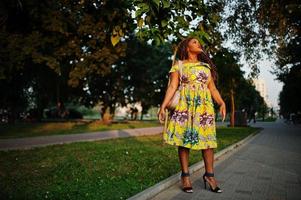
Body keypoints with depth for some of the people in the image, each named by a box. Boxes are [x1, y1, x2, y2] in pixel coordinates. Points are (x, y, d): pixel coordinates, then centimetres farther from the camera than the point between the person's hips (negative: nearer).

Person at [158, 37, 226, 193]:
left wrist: (222, 103, -2)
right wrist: (163, 106, -12)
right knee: (184, 138, -3)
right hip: (185, 105, -3)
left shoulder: (206, 66, 20)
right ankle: (185, 175, 5)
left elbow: (212, 88, 14)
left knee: (207, 138, -2)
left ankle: (209, 175, 6)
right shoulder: (179, 65, 9)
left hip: (204, 105, 3)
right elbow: (172, 87, -1)